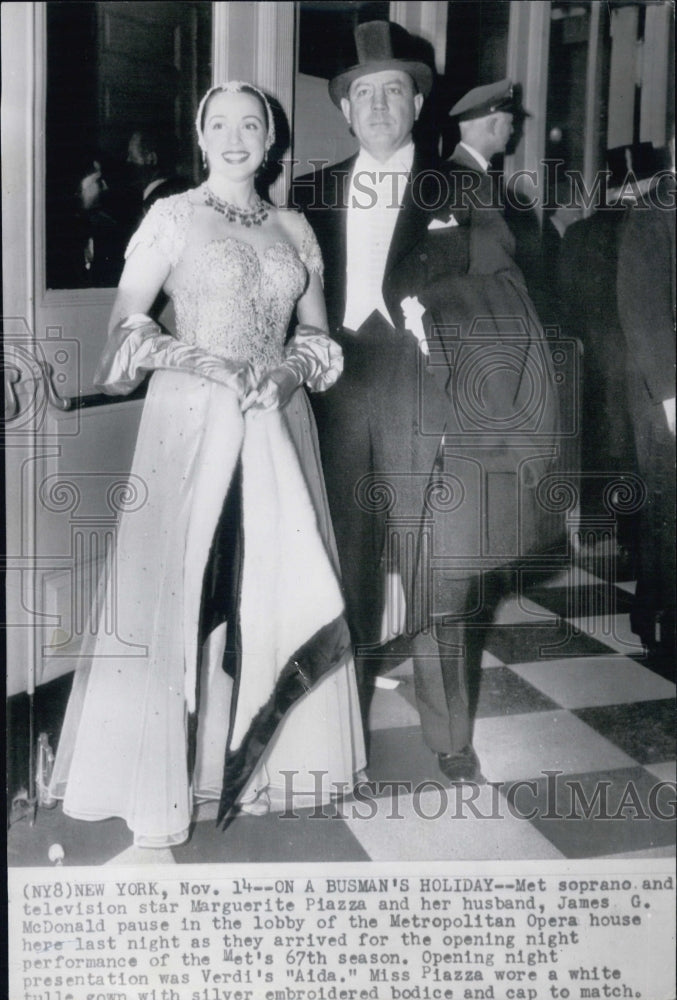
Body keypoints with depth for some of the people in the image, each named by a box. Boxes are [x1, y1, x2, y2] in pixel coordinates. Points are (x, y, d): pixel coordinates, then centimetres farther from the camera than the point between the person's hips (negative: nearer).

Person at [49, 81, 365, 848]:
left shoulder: (294, 229, 14)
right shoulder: (173, 216, 3)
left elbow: (318, 335, 16)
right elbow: (124, 328, -4)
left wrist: (292, 367, -6)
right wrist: (208, 365, -16)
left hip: (276, 424, 4)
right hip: (190, 417, -4)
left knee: (275, 586, 5)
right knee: (175, 585, -3)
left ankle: (265, 752, 21)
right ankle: (158, 777, 9)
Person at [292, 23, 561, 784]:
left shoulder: (458, 189, 8)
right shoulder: (312, 194, 13)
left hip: (427, 400, -2)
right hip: (340, 401, 2)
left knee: (440, 584, 4)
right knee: (345, 579, 7)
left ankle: (450, 739, 19)